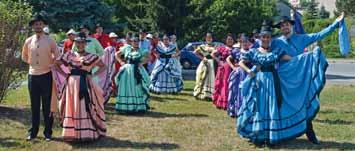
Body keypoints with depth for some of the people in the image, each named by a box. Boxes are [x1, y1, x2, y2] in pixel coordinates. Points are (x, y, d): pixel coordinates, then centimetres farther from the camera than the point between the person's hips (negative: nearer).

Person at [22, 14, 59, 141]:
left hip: (46, 76, -2)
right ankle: (33, 132, 19)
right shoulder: (28, 41, 3)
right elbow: (24, 57, 17)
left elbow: (57, 56, 5)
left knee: (47, 106, 4)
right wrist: (33, 63, 8)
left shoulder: (50, 41, -5)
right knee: (34, 105, 10)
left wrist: (49, 64, -1)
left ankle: (48, 132, 12)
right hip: (32, 75, 3)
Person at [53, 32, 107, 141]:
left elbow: (103, 66, 8)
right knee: (72, 109, 3)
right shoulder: (69, 55, 7)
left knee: (86, 108, -2)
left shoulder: (91, 56, 3)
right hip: (72, 84, 2)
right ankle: (72, 133, 10)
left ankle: (88, 133, 2)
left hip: (86, 85, -2)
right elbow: (56, 64, 12)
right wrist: (65, 74, 1)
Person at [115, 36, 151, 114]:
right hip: (126, 70, 2)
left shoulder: (141, 51, 2)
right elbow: (117, 54, 14)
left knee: (136, 89, 0)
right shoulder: (127, 48, 7)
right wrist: (121, 61, 2)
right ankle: (125, 107, 12)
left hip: (137, 72, -2)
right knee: (125, 88, 4)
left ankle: (138, 107, 7)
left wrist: (142, 63, -6)